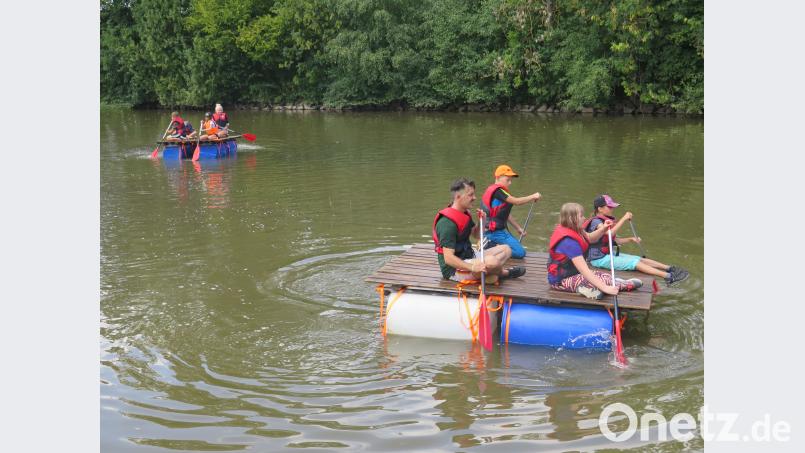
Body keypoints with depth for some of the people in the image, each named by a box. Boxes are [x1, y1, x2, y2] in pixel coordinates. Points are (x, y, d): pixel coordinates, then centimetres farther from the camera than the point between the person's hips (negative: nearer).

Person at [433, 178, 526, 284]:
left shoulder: (464, 213, 9)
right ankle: (503, 272, 4)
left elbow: (476, 235, 24)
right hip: (454, 269, -10)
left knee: (505, 249, 8)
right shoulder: (447, 223, -24)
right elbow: (448, 258, -29)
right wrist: (472, 268, -40)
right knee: (491, 261, -30)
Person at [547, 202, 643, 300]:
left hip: (573, 273, 10)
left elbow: (590, 238, 21)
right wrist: (605, 288, -37)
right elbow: (584, 270, -34)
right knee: (603, 280, -21)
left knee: (605, 276, -2)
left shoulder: (573, 231, 1)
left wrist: (602, 229, -1)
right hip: (561, 280, -10)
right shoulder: (569, 242, -30)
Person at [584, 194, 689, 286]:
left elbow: (614, 240, 17)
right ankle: (669, 277, -23)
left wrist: (630, 239, 2)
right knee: (634, 263, -18)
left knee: (641, 259, -1)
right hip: (599, 259, -10)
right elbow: (610, 233, -36)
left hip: (608, 254, 10)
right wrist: (624, 219, -34)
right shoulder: (596, 222, -17)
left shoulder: (605, 221, 14)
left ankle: (670, 268, -5)